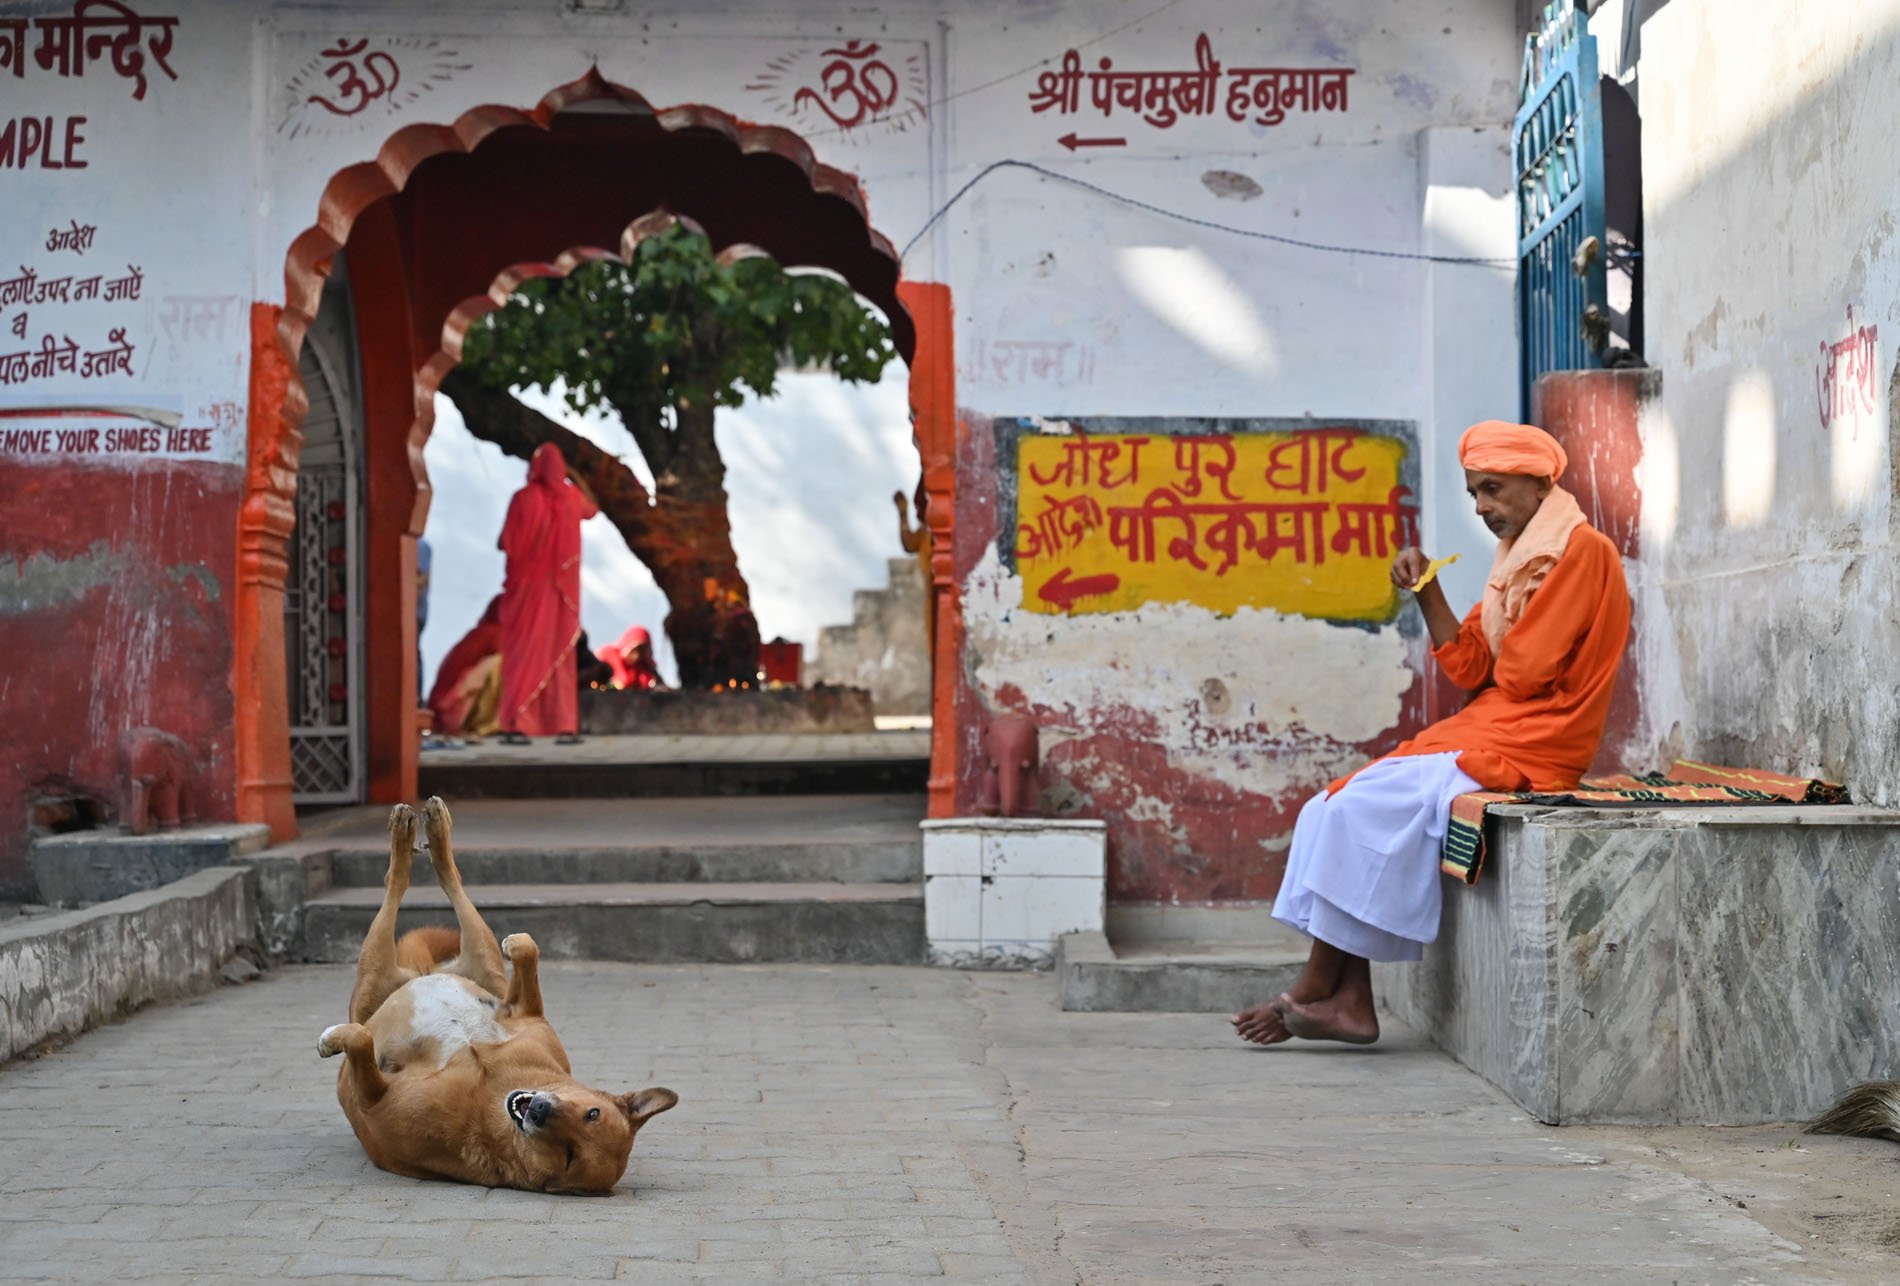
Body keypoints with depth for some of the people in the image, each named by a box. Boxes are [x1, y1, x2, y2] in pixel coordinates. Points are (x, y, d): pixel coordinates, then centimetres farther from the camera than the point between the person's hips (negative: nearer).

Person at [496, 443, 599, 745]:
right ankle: (565, 726, 3)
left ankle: (517, 724, -8)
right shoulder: (572, 496, 1)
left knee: (523, 653, -1)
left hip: (527, 587, -3)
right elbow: (592, 508, 25)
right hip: (561, 590, 3)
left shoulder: (524, 499, -12)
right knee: (560, 655, 8)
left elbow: (505, 543, -11)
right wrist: (575, 477, 25)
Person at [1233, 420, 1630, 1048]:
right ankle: (1350, 1001, -14)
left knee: (1359, 807, -19)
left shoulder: (1582, 549, -9)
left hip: (1522, 749, -9)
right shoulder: (1519, 556, 21)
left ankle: (1316, 989, -9)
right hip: (1483, 731, 9)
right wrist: (1427, 593, 0)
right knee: (1340, 807, -6)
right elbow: (1471, 667, 11)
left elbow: (1523, 672, -17)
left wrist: (1495, 669, 5)